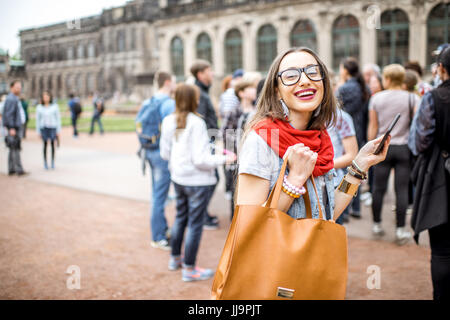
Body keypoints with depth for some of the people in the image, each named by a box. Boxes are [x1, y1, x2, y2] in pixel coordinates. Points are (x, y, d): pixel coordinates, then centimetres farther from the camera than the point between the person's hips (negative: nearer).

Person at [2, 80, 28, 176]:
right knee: (15, 149, -10)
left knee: (13, 149, 9)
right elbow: (9, 114, -19)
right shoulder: (11, 99, -13)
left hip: (16, 127, 10)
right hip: (13, 128, -10)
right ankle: (19, 170, -11)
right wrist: (11, 128, -23)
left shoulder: (15, 99, 18)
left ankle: (11, 170, 12)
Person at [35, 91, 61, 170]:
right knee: (45, 144, 2)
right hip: (44, 128, 0)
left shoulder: (55, 106, -1)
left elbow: (58, 118, 2)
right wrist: (38, 131, 5)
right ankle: (45, 162, 10)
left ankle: (53, 162, 11)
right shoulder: (39, 107, 2)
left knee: (52, 144, 1)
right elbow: (38, 119, 7)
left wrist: (58, 131, -1)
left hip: (52, 127, 0)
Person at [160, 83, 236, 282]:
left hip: (178, 178, 7)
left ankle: (175, 259, 38)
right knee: (195, 223, 4)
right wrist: (224, 159, -11)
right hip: (197, 180, -7)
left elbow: (165, 153, 6)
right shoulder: (196, 123, -21)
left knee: (180, 217, 23)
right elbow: (200, 159, -23)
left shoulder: (169, 121, -2)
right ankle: (189, 269, 14)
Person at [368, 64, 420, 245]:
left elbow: (373, 127, 3)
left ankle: (377, 225, 19)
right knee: (402, 189, 1)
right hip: (404, 148, -1)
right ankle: (400, 230, 2)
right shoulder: (412, 99, -3)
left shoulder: (376, 98, 0)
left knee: (379, 188, 9)